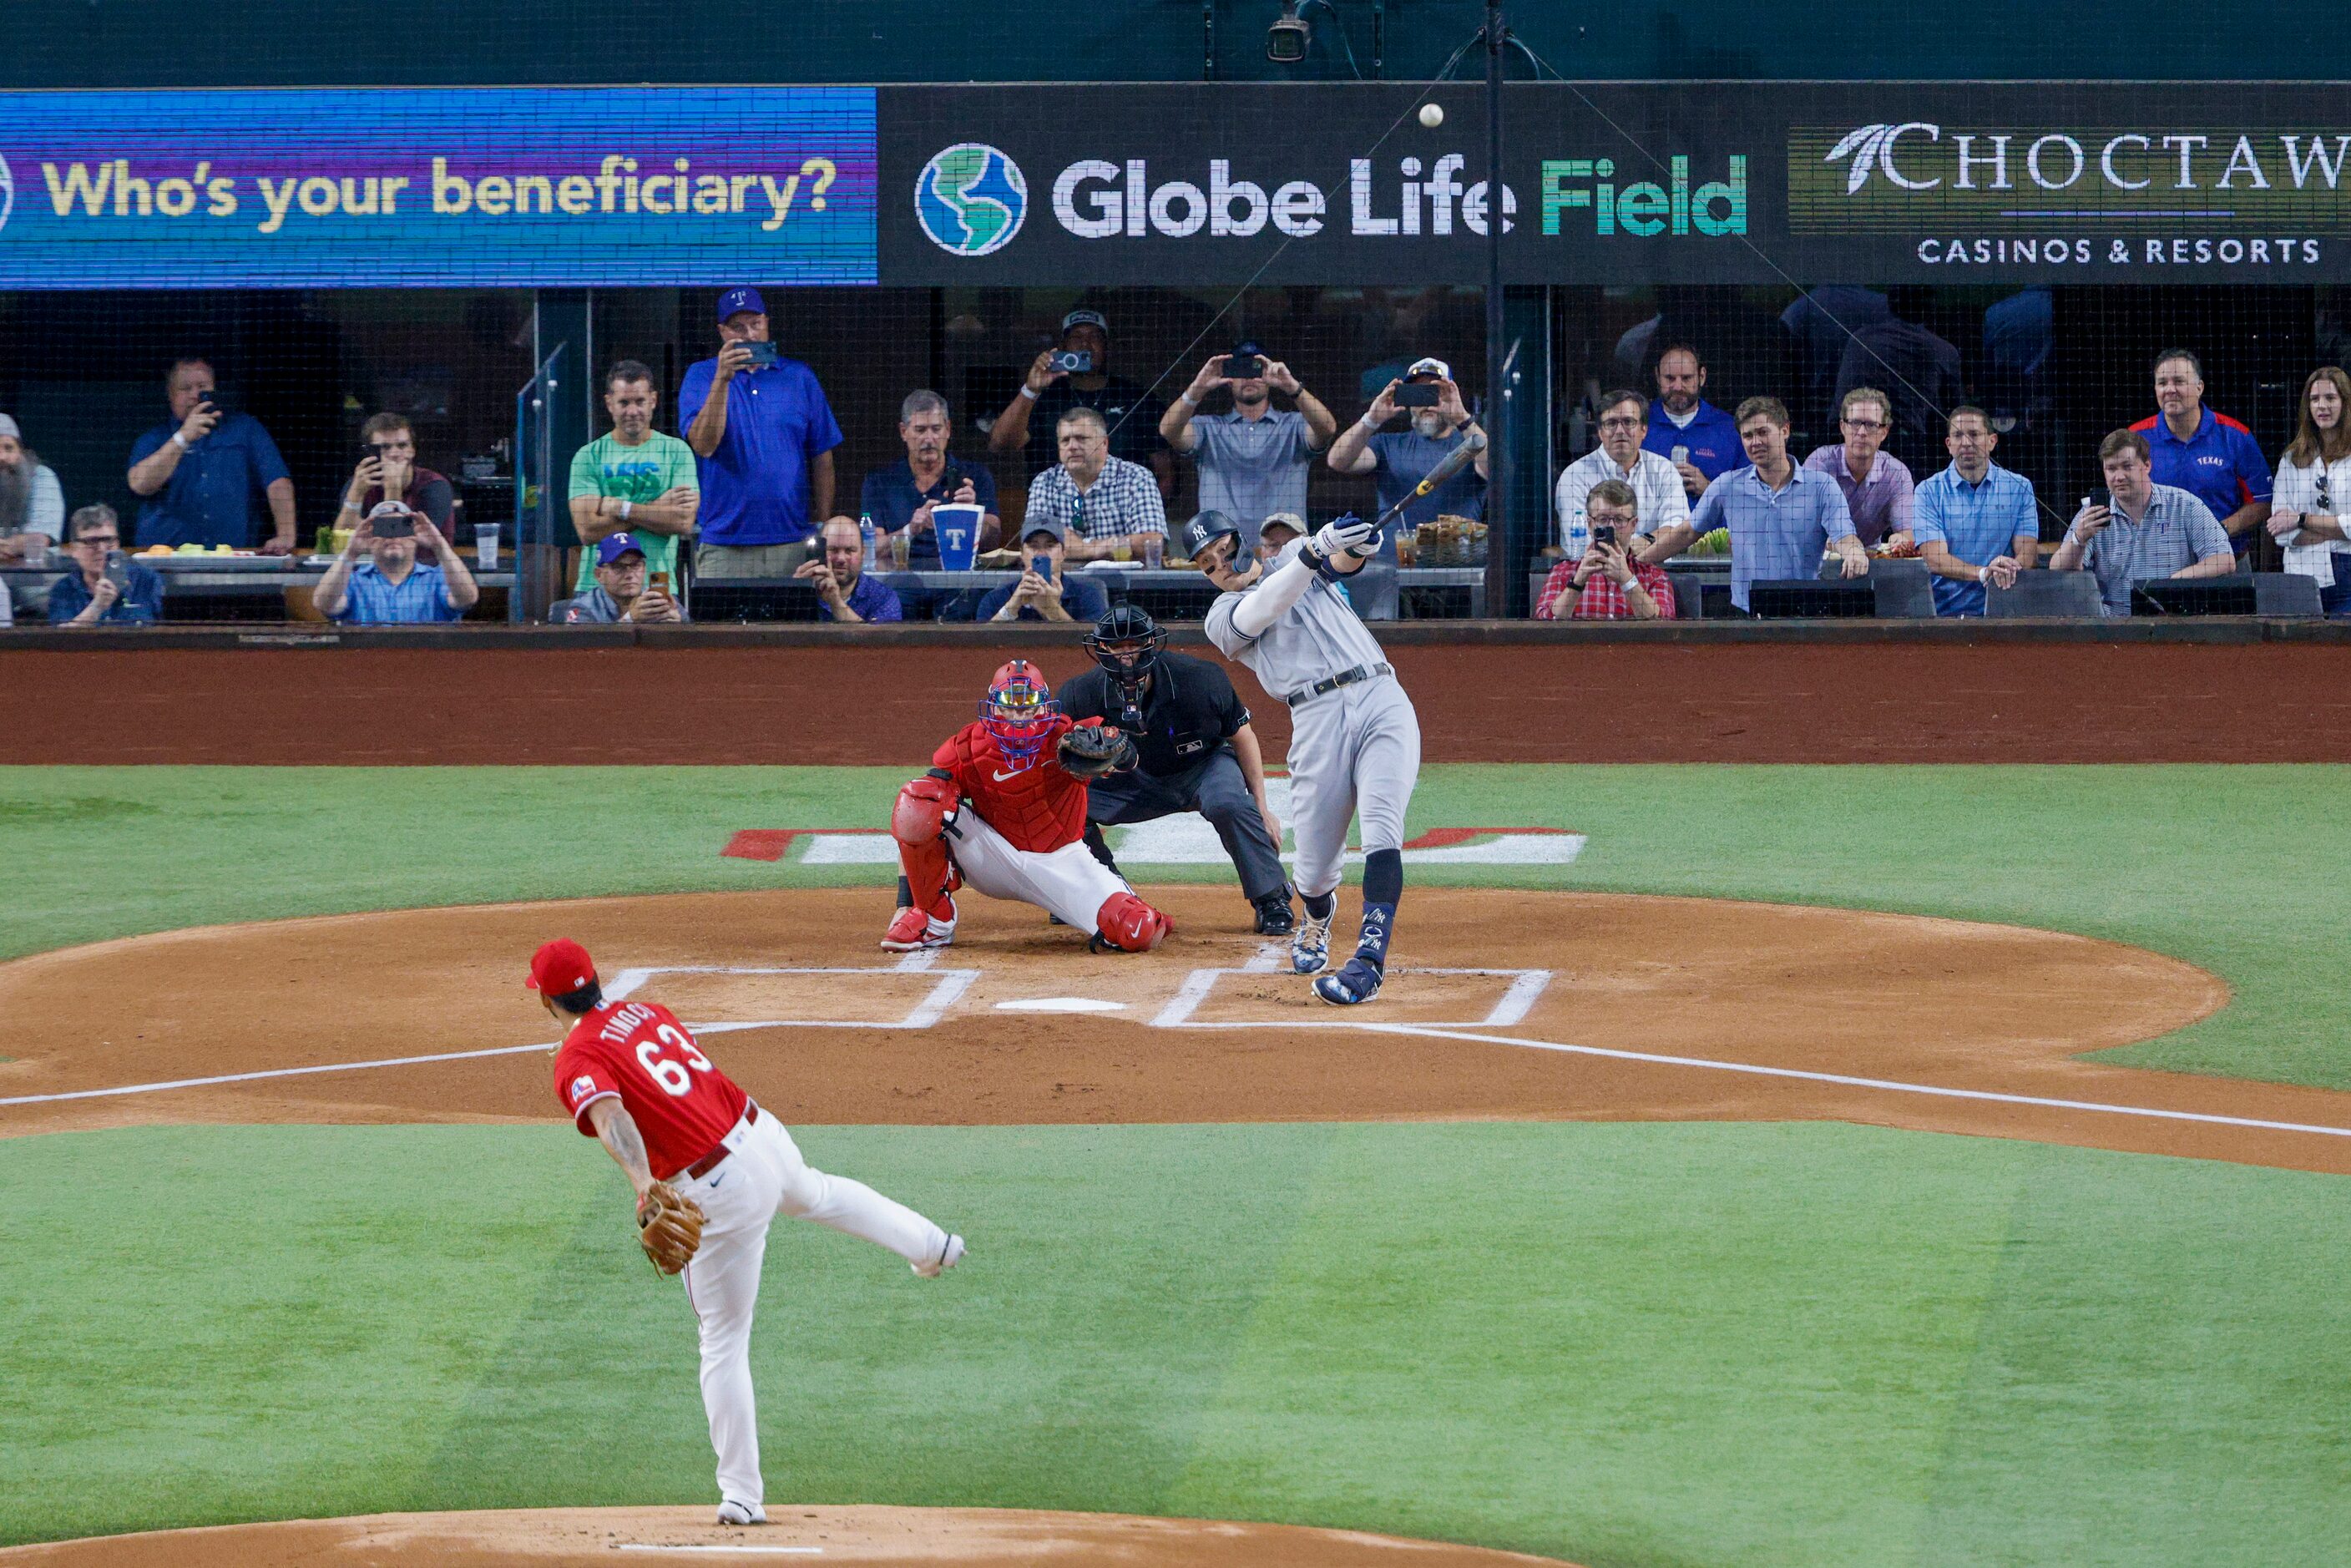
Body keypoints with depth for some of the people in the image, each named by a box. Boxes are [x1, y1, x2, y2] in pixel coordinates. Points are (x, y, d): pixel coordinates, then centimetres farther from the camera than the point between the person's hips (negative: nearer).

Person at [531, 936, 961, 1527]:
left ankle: (743, 1495, 11)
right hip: (764, 1136, 7)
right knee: (816, 1192, 42)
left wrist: (642, 1185, -45)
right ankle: (933, 1246, 65)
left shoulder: (577, 1058, -12)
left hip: (718, 1192, -7)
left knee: (723, 1344, 6)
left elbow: (609, 1115, -31)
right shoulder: (647, 1011, 10)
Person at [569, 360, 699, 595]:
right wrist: (656, 508, -4)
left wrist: (620, 508, -6)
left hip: (658, 587, 0)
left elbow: (684, 523, -4)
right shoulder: (588, 457, 7)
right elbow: (587, 530, -5)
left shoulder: (677, 452, 8)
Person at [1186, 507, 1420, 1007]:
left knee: (1381, 830, -20)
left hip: (1383, 701, 1)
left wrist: (1357, 545, -21)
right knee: (1315, 868, 0)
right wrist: (1315, 550, -25)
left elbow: (1343, 561, 4)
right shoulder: (1222, 617, 12)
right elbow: (1264, 608, -10)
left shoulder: (1292, 555, 24)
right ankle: (1316, 919, 36)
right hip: (1318, 717, -1)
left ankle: (1370, 962, -27)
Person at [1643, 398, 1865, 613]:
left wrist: (1854, 553, -33)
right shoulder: (1726, 486, 10)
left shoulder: (1822, 487, 2)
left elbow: (1844, 537, -8)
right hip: (1744, 615, 1)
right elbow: (1688, 533, 20)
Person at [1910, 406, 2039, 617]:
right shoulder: (1929, 491, 5)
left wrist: (2006, 572, -22)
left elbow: (2026, 554, 2)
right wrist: (1984, 573, -25)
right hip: (1945, 612, -1)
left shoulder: (2019, 487, 10)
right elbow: (1935, 560, -7)